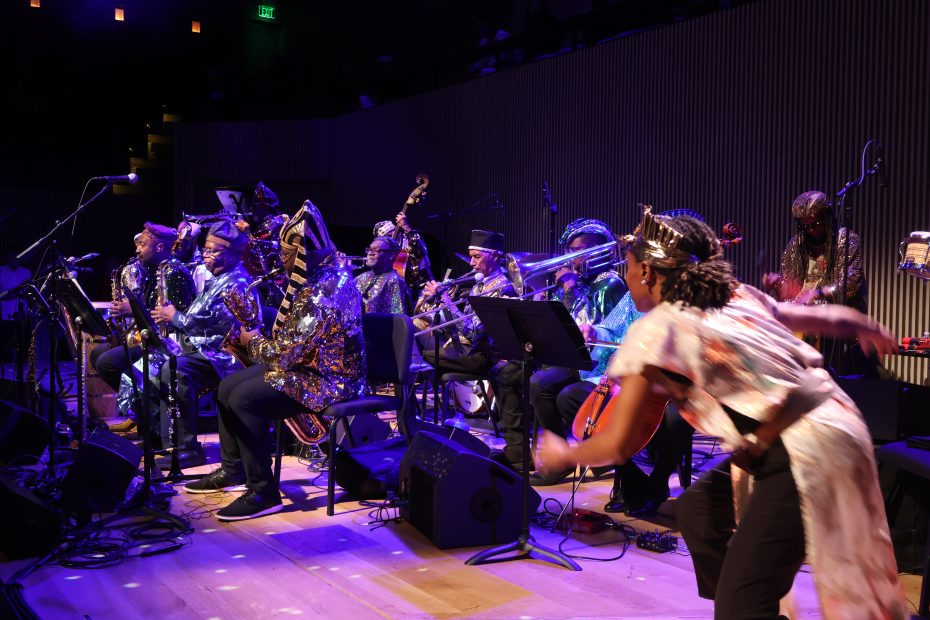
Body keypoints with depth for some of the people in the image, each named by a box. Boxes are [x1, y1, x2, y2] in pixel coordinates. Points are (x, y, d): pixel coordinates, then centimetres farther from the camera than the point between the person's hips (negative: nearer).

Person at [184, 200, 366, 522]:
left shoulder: (324, 290, -27)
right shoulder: (315, 277, 8)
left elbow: (290, 352, -27)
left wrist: (253, 342, -8)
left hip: (329, 380, -11)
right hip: (306, 364, 11)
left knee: (245, 398, -24)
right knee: (227, 387, 9)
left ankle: (263, 493, -14)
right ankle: (233, 469, 23)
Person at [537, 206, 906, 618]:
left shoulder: (654, 330, -11)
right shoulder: (739, 296, 11)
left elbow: (619, 444, -12)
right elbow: (828, 318, 21)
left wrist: (562, 455, 8)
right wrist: (870, 329, 44)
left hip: (806, 455, -9)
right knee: (697, 509, 21)